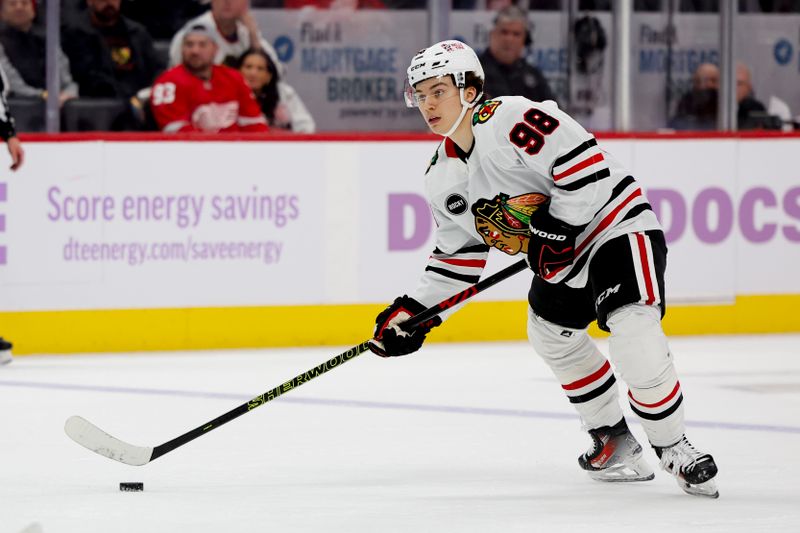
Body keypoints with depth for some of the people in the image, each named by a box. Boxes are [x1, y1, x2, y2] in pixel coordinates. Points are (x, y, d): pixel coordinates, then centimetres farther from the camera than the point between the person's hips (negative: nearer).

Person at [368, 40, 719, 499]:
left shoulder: (514, 120, -25)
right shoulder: (443, 176, 4)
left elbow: (587, 168, -29)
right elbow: (459, 253, 12)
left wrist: (553, 231, -24)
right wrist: (415, 310, 6)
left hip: (615, 224, -10)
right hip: (560, 254, 10)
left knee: (635, 335, -23)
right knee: (552, 334, 17)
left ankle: (673, 447, -6)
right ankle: (615, 441, 32)